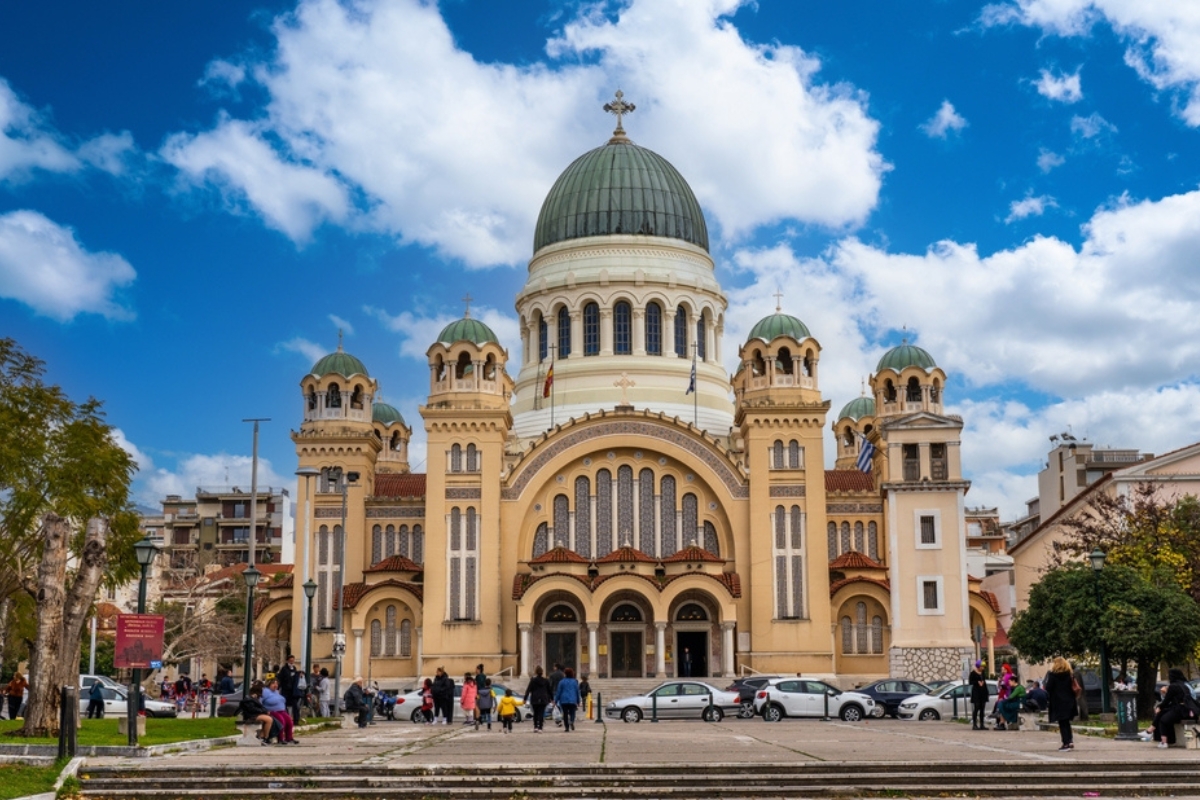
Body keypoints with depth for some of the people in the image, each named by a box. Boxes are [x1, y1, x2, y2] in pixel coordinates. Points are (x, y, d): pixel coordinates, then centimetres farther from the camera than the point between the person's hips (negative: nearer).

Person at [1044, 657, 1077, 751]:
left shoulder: (1053, 674, -11)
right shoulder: (1069, 674, 5)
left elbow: (1048, 688, -12)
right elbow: (1073, 687, 7)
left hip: (1058, 702, -5)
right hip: (1069, 701, 5)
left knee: (1062, 723, -1)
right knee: (1066, 722, 17)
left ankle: (1066, 743, -5)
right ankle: (1070, 741, 11)